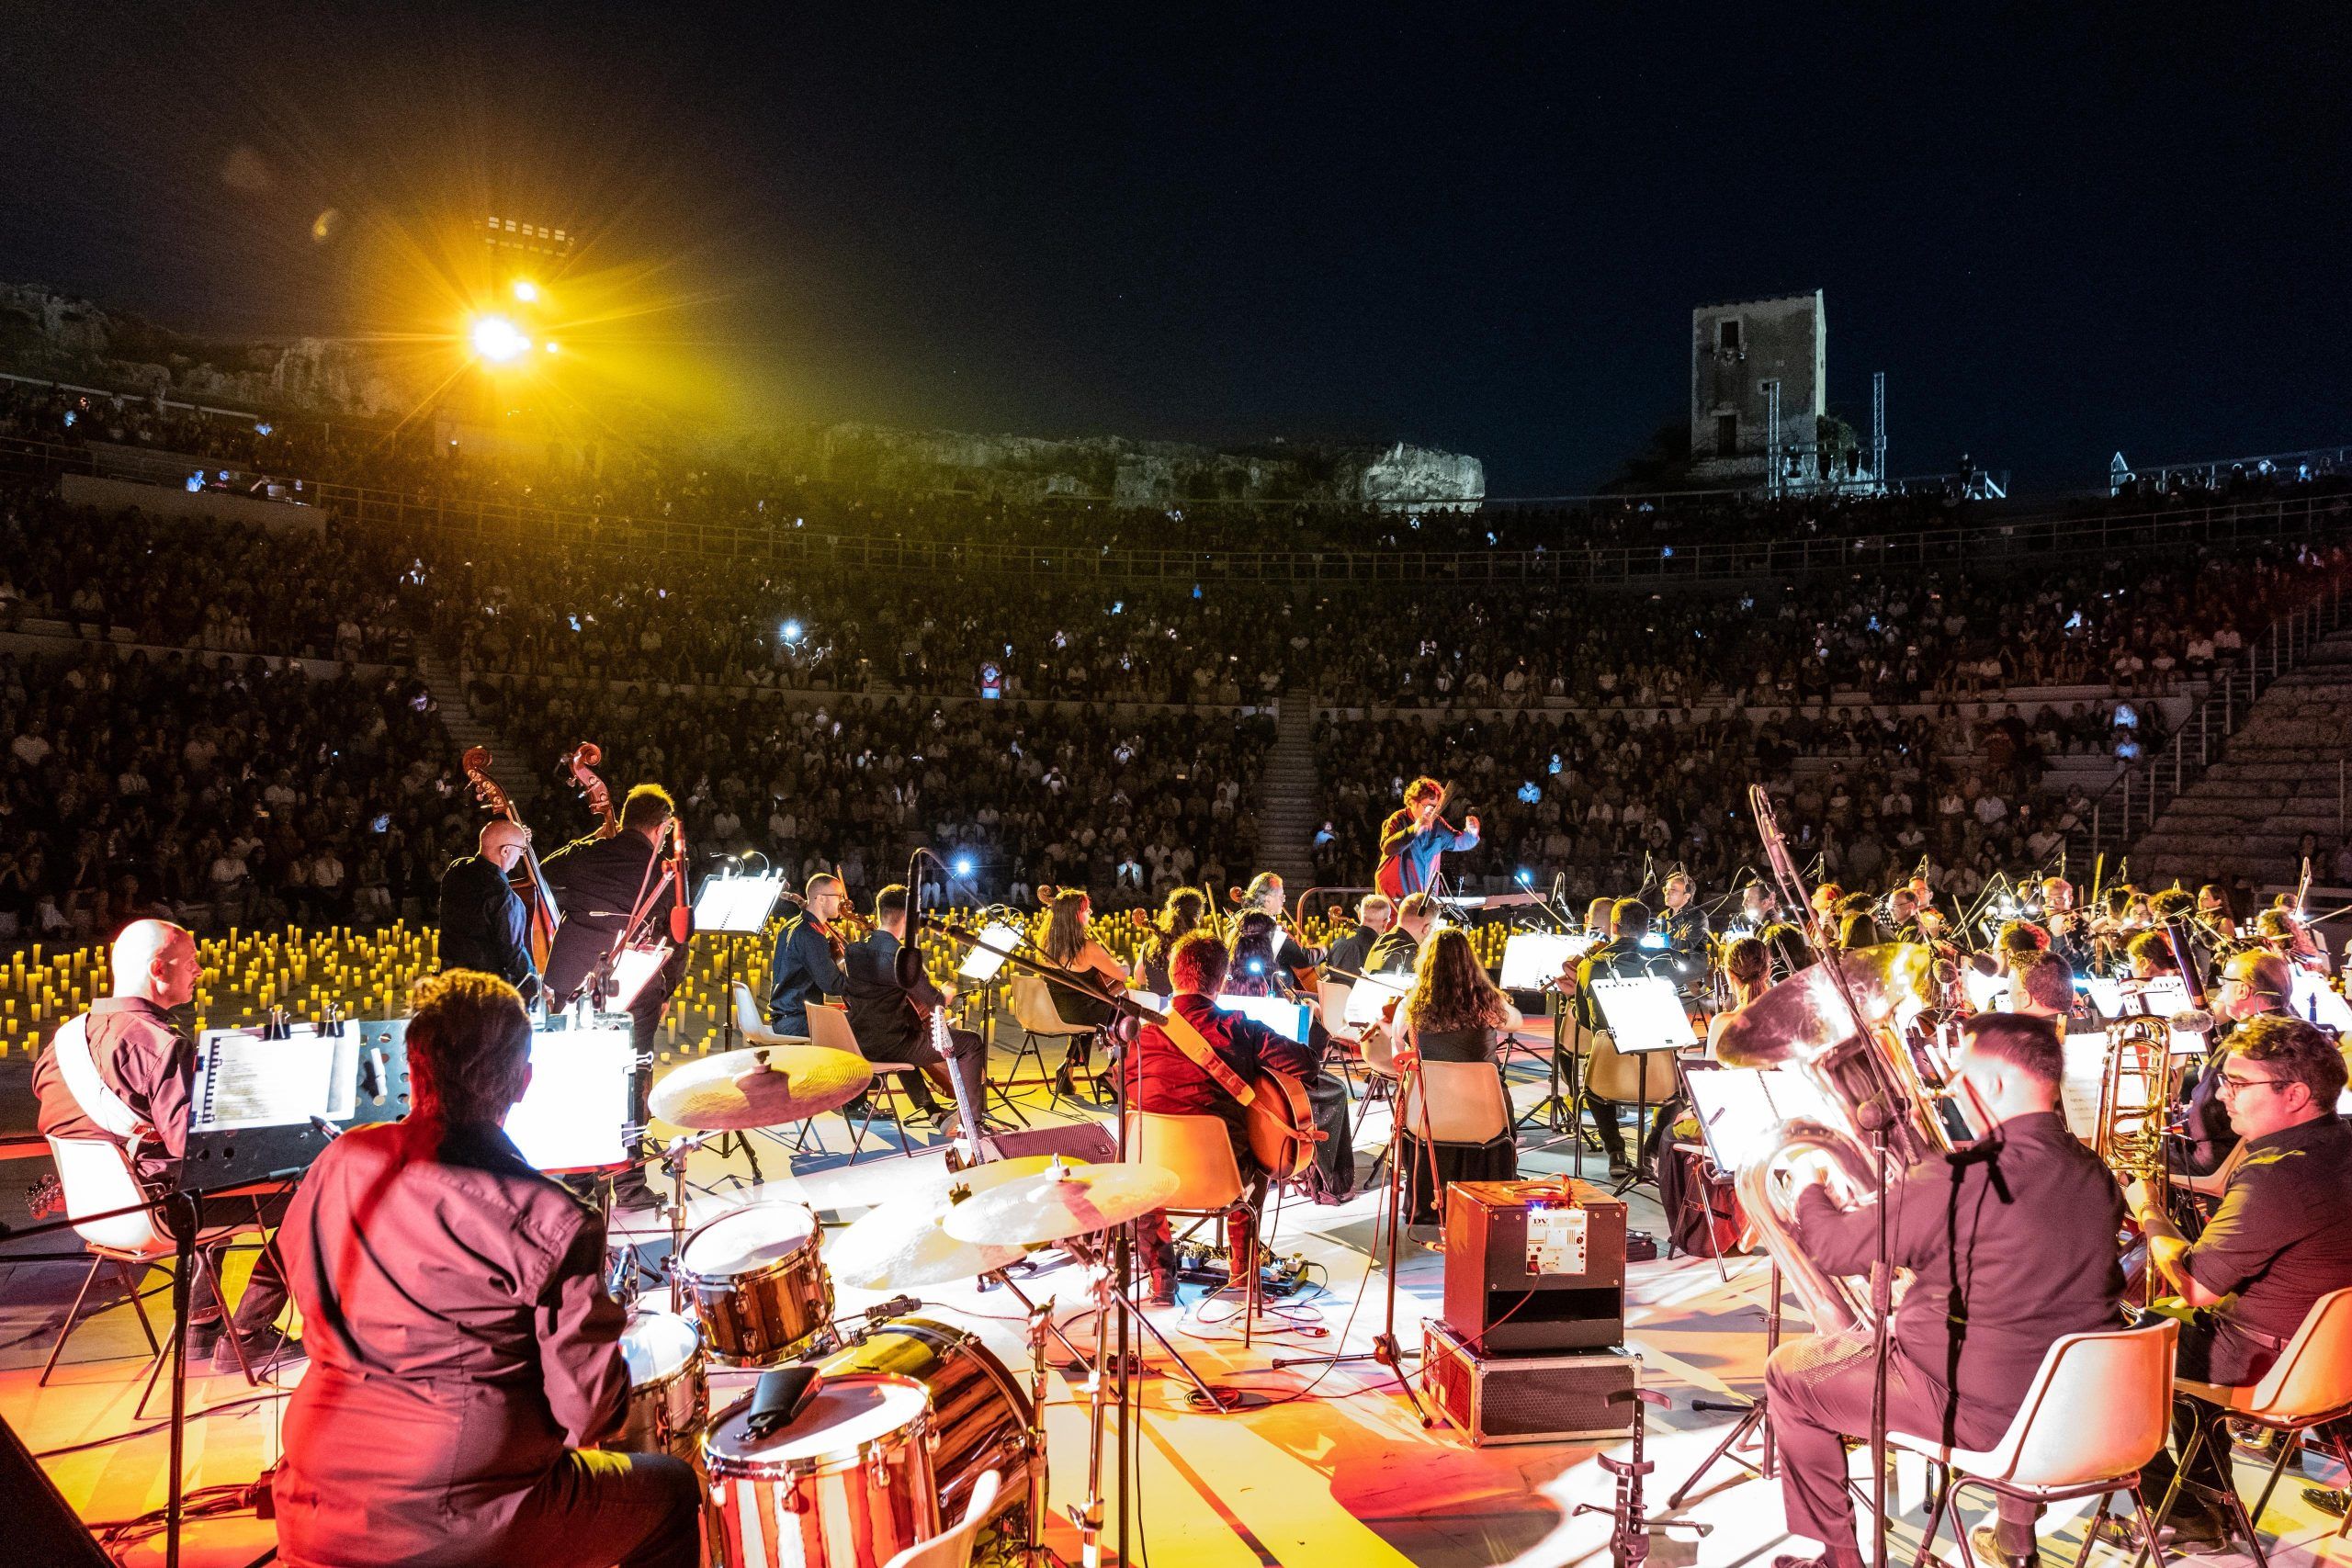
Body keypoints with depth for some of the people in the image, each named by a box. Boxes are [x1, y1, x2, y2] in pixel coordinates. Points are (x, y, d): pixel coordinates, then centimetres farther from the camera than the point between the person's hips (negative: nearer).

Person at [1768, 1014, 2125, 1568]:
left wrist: (1810, 1186, 8)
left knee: (1787, 1371, 10)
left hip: (1977, 1412, -7)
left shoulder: (1957, 1181, -25)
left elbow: (1829, 1247, -14)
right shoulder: (2096, 1175, -3)